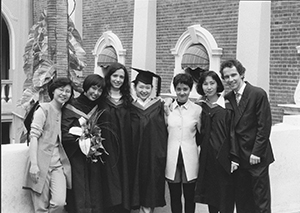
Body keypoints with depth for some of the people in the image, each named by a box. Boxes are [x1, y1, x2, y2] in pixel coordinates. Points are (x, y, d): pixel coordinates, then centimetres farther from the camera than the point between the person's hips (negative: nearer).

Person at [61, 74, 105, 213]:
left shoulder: (99, 108, 10)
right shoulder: (72, 107, -4)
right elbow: (65, 133, -9)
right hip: (76, 155, -4)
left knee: (95, 192, 2)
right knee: (79, 191, -5)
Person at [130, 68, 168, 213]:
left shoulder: (158, 105, 1)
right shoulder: (130, 108, 2)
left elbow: (164, 130, -1)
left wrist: (162, 152, -7)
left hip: (154, 154, 0)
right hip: (136, 155, 1)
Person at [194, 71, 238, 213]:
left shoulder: (226, 106, -6)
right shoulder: (199, 107, 6)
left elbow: (232, 133, -7)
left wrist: (234, 158, -12)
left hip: (223, 156, -4)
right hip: (206, 157, 4)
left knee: (225, 196, 0)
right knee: (210, 193, 10)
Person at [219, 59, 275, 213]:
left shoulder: (258, 94, -10)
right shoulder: (228, 98, 7)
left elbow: (264, 126, -13)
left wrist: (256, 153, -15)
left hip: (256, 156, -5)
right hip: (238, 157, 5)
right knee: (241, 200, 10)